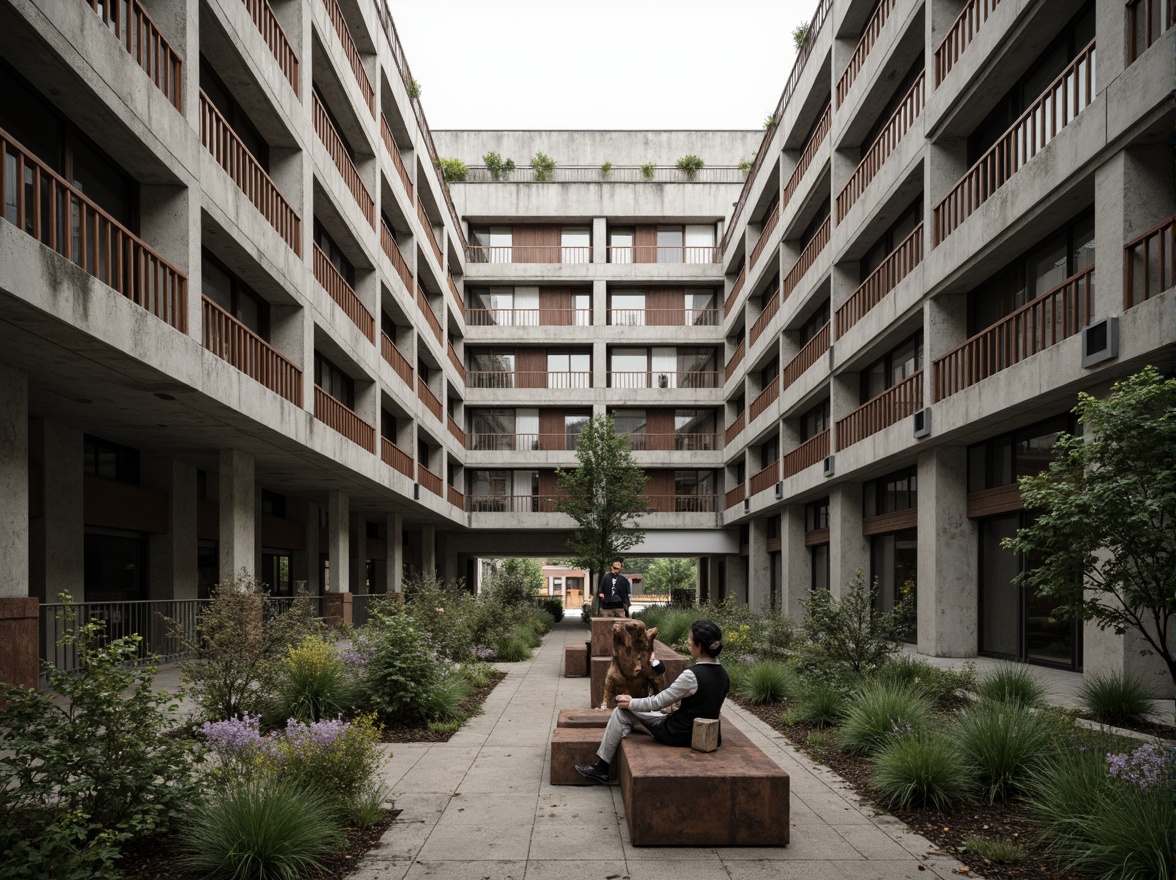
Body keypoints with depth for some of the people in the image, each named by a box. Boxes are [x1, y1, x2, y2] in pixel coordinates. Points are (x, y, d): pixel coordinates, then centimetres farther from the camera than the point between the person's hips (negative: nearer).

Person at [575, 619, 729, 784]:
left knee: (621, 711, 4)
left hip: (678, 735, -8)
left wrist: (631, 702, 1)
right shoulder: (723, 675, -2)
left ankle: (601, 769, 14)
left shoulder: (692, 676, -26)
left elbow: (658, 702, -17)